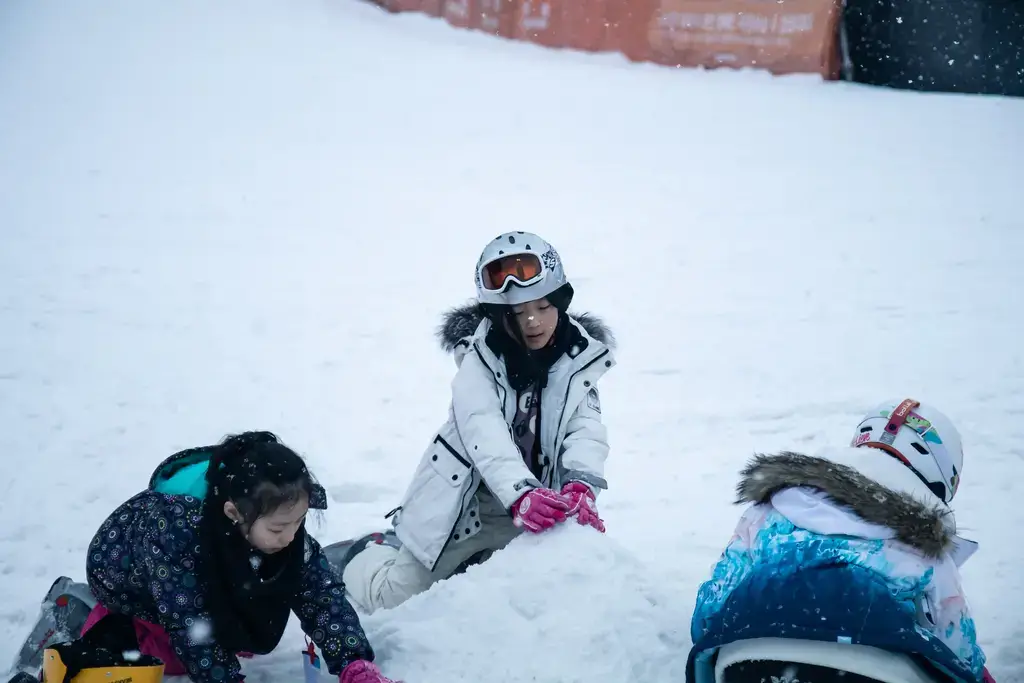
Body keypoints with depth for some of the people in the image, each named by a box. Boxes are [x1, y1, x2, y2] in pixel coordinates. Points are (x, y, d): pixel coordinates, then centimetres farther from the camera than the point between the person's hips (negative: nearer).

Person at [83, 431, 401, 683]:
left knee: (254, 637, -3)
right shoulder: (175, 530, -46)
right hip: (127, 579, -5)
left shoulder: (280, 522, -28)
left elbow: (321, 594, -26)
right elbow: (191, 629, -40)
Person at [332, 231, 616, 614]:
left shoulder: (579, 360, -9)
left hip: (532, 510, 3)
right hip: (461, 506, -3)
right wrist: (521, 495, -51)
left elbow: (587, 430, -21)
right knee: (395, 598, 4)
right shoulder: (480, 360, -18)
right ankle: (361, 554, 37)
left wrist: (580, 486, -43)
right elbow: (485, 435, -34)